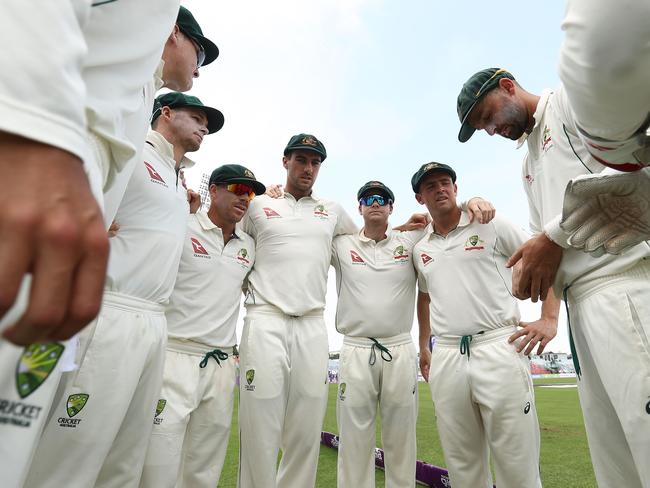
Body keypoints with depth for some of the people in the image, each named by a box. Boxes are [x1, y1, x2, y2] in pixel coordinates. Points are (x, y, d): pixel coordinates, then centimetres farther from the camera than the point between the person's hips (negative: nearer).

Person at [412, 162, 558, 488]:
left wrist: (549, 319, -7)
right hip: (446, 359, 4)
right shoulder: (421, 249, 14)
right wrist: (423, 348, 22)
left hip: (498, 348, -3)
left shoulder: (490, 225, 4)